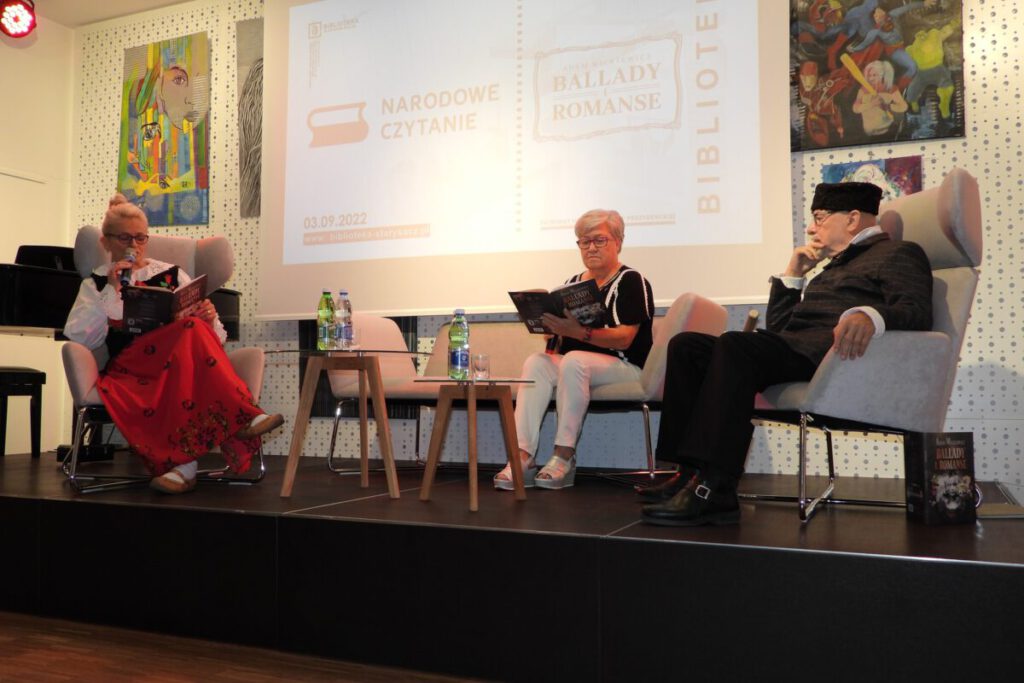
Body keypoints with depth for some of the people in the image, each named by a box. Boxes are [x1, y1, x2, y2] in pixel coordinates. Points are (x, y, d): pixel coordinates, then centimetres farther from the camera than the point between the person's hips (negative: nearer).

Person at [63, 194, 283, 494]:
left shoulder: (171, 274, 21)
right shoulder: (96, 284, 21)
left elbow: (216, 334, 14)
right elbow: (77, 337, 3)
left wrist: (209, 320, -9)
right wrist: (111, 293, -2)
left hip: (181, 365, 2)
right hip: (130, 368, -1)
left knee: (196, 330, -35)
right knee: (191, 329, -33)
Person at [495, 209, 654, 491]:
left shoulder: (631, 282, -2)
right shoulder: (572, 283, 18)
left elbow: (624, 338, -15)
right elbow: (561, 332, 17)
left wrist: (580, 332, -30)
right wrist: (550, 327, -8)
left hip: (624, 367, -5)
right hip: (571, 365, 5)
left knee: (573, 361, -35)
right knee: (536, 362, -25)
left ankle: (564, 457, -30)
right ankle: (523, 456, -36)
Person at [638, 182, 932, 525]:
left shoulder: (898, 253, 10)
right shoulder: (836, 266, 35)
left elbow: (917, 311, -12)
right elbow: (777, 327, 33)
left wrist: (869, 316, -32)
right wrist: (792, 274, 23)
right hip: (790, 349, 9)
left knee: (735, 344, -33)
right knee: (686, 345, -4)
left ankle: (715, 490, -38)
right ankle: (692, 473, -14)